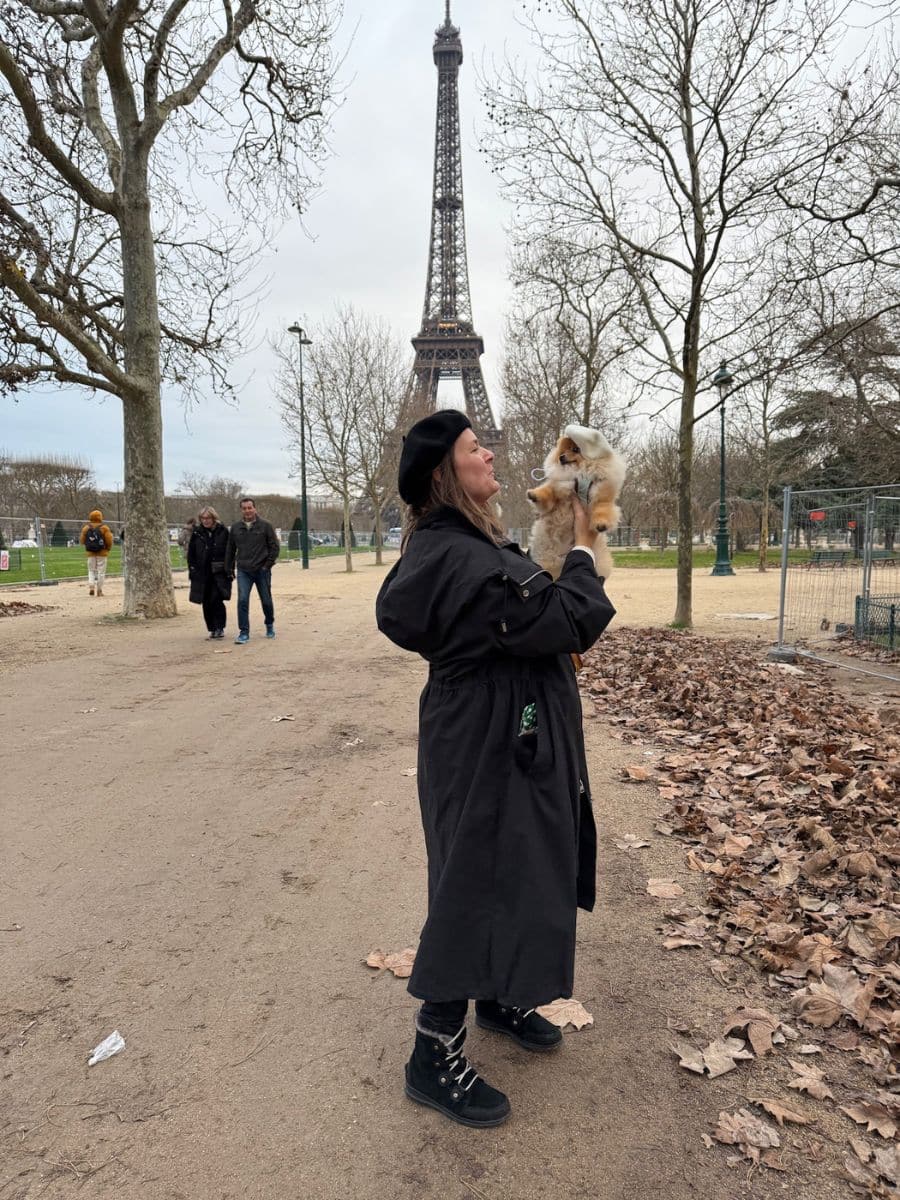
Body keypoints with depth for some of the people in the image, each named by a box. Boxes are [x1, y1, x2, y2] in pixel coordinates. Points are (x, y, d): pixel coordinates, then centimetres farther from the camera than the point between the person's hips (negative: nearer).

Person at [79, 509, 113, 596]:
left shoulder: (86, 528, 0)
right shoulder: (104, 528, -9)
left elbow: (82, 541, 3)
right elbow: (109, 541, -10)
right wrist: (108, 549, 7)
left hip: (90, 553, 2)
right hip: (102, 553, -2)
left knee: (91, 570, 13)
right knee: (101, 571, 4)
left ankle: (91, 587, -4)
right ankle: (99, 590, 4)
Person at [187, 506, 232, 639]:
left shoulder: (223, 532, 0)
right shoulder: (197, 533, 6)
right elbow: (191, 553, 11)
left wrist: (229, 570, -3)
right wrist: (192, 569, 3)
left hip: (219, 573, -3)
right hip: (202, 574, 3)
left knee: (216, 600, -13)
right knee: (206, 603, 5)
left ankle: (219, 628, -3)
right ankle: (212, 630, 14)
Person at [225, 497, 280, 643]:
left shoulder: (265, 526, -3)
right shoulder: (235, 528, 5)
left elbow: (275, 546, -1)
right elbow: (230, 549, 12)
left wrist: (268, 564, -9)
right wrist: (229, 569, 10)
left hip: (262, 570, -1)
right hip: (243, 571, 1)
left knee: (266, 600, 9)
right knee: (242, 600, -10)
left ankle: (270, 626, 33)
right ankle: (244, 632, -4)